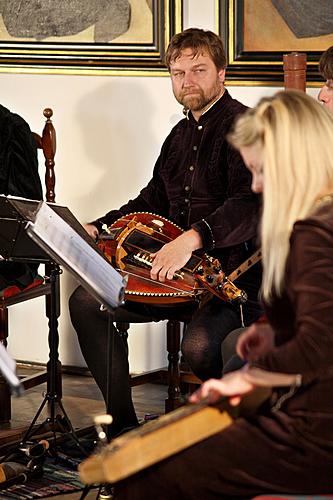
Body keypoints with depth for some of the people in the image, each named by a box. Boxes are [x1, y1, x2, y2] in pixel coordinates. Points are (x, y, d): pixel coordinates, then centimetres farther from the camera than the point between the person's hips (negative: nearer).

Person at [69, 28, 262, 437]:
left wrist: (193, 237, -40)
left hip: (233, 275, -8)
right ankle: (123, 424, 2)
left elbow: (252, 203, -27)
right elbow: (152, 201, 29)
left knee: (199, 345, -35)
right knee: (87, 302, -5)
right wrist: (97, 229, 14)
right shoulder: (180, 134, 19)